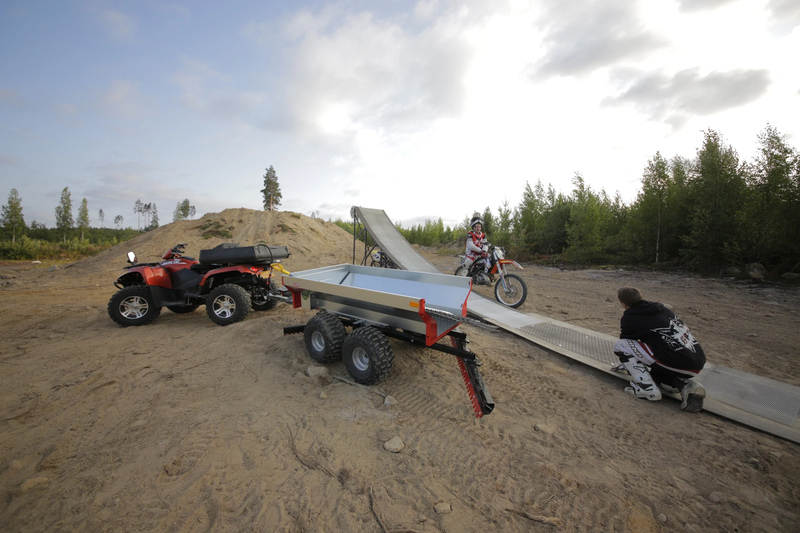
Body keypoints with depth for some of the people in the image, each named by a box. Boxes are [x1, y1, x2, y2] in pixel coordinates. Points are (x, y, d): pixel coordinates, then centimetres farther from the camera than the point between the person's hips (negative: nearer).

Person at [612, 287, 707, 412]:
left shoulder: (629, 318, -5)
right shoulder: (661, 308, 17)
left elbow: (624, 343, 10)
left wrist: (626, 362, 33)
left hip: (678, 364, -8)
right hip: (699, 364, 8)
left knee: (619, 345, -3)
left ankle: (647, 389, -5)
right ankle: (686, 385, 7)